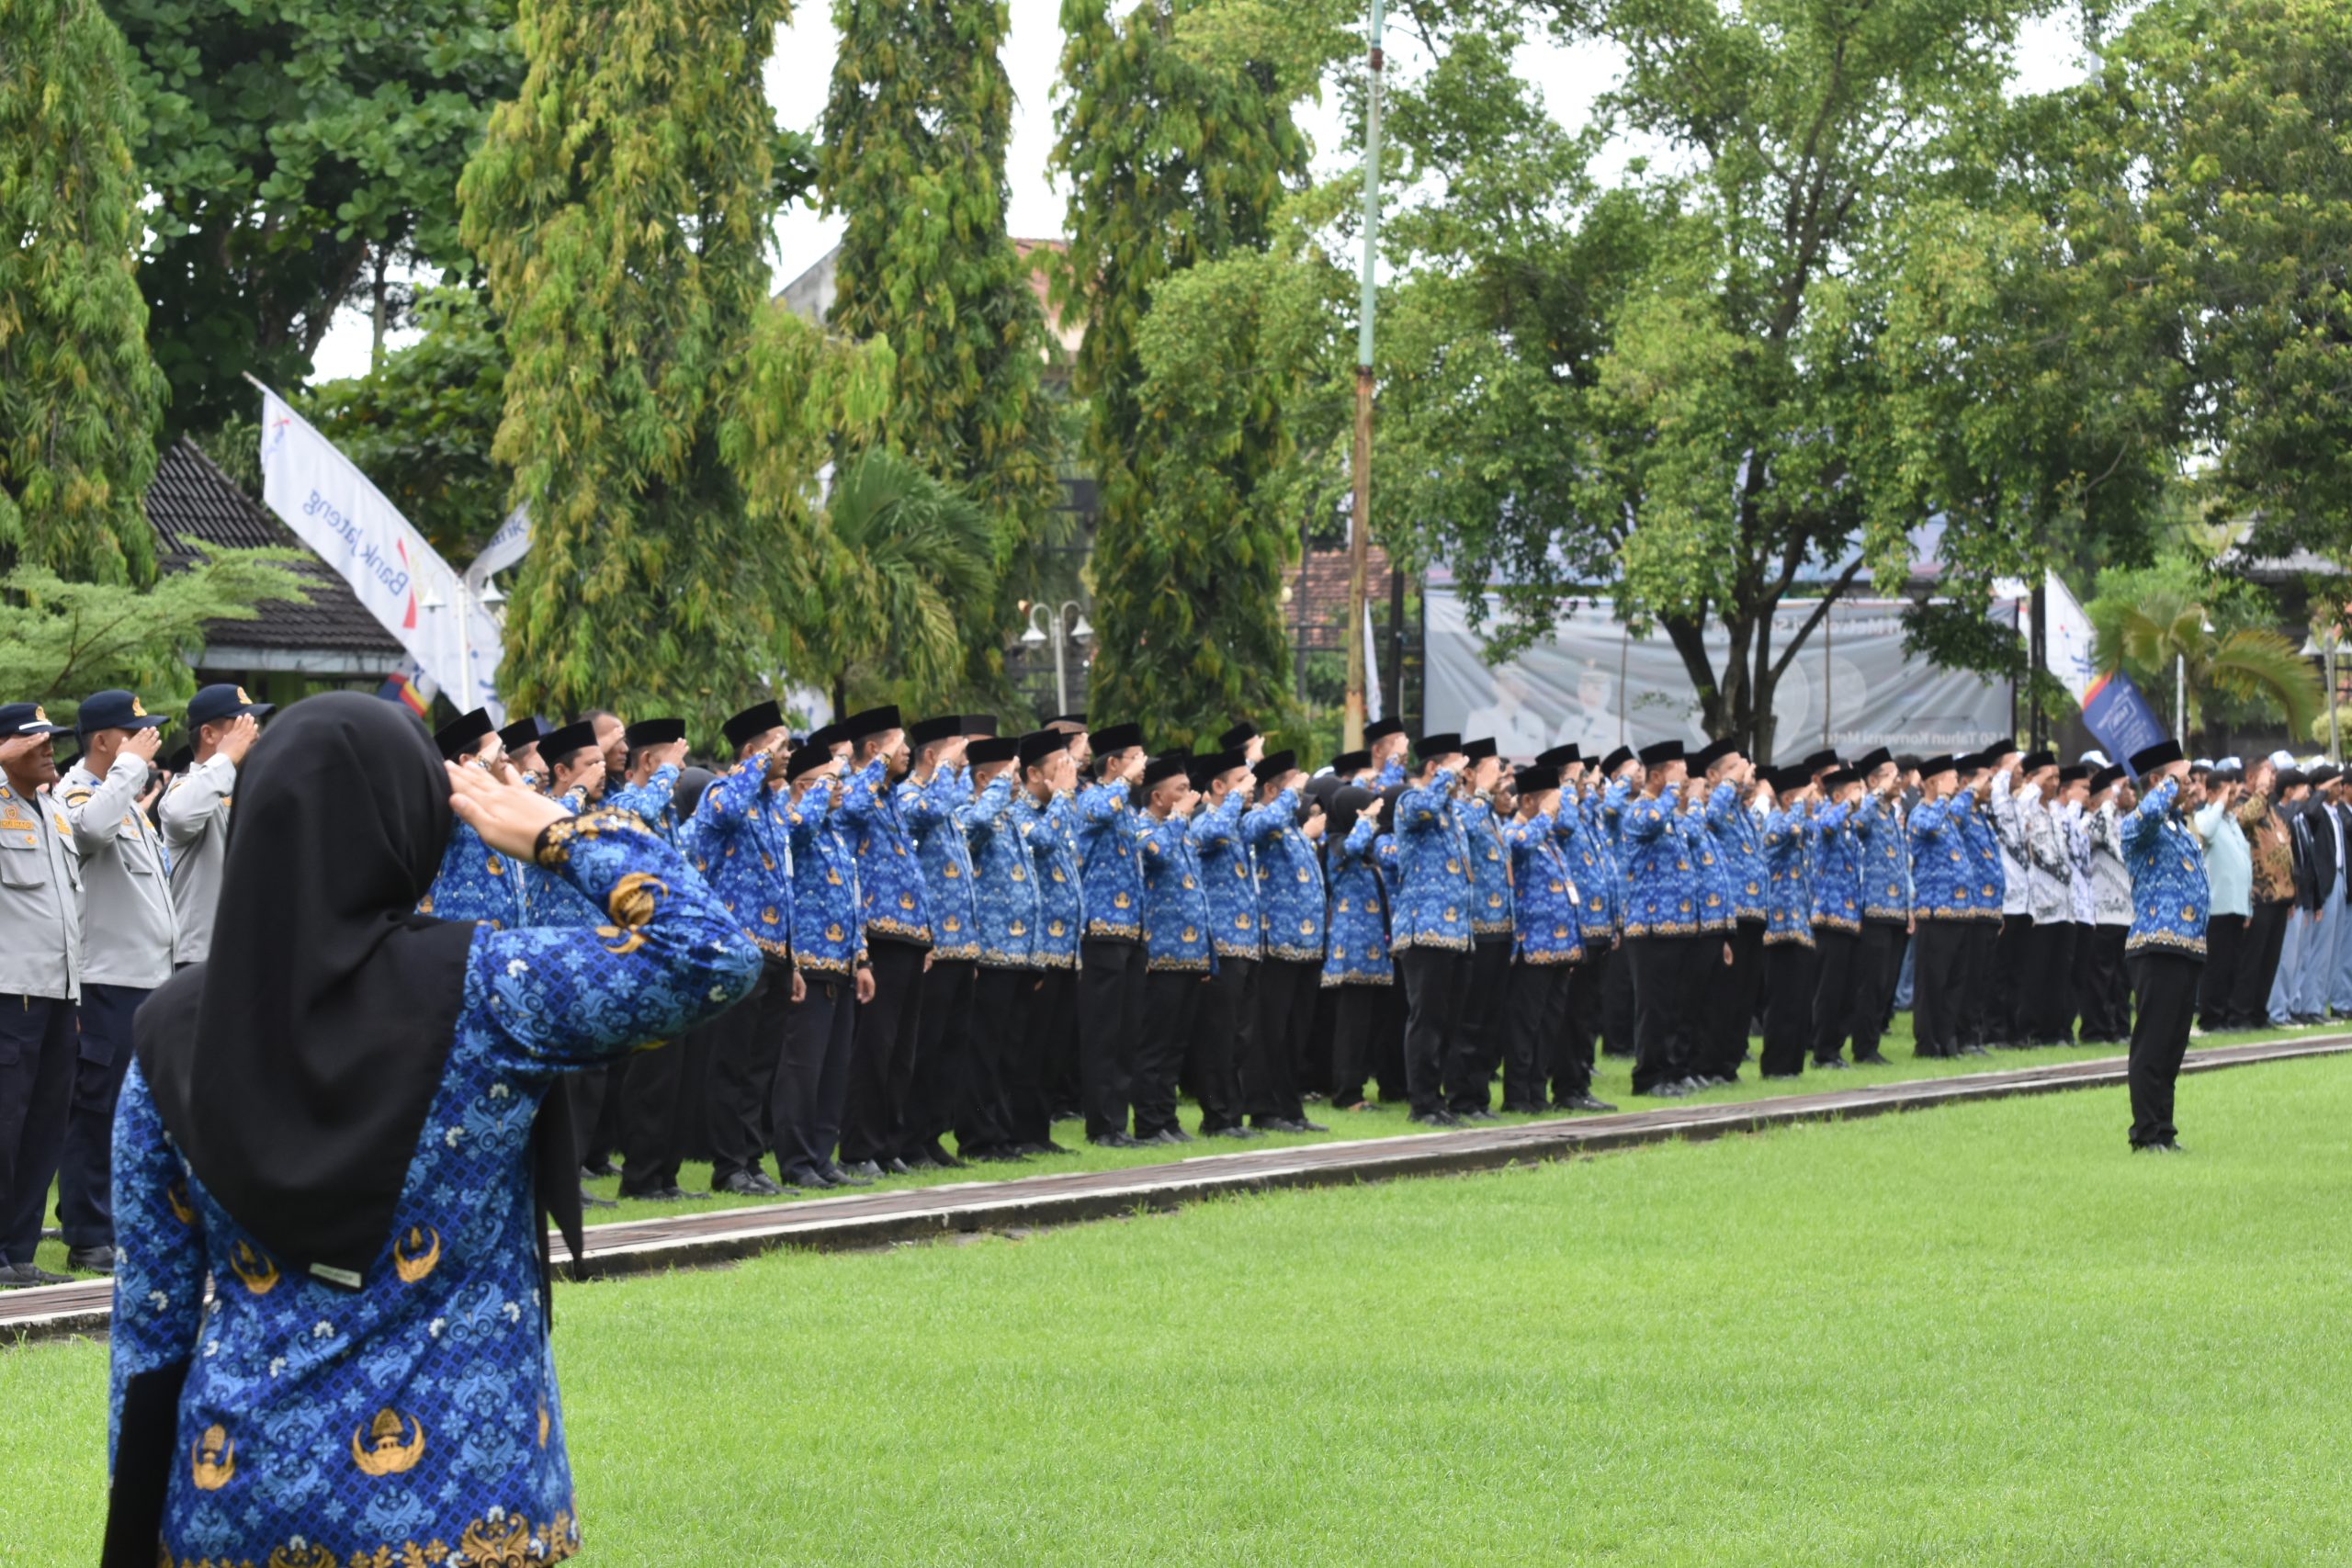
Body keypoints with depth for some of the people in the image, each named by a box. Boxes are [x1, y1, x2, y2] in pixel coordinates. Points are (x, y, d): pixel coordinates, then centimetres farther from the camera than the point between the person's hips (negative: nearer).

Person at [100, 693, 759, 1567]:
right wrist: (559, 836, -1)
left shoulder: (173, 1034, -1)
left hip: (226, 1496, 3)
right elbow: (711, 958, -12)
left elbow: (149, 1315, 2)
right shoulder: (479, 992, -12)